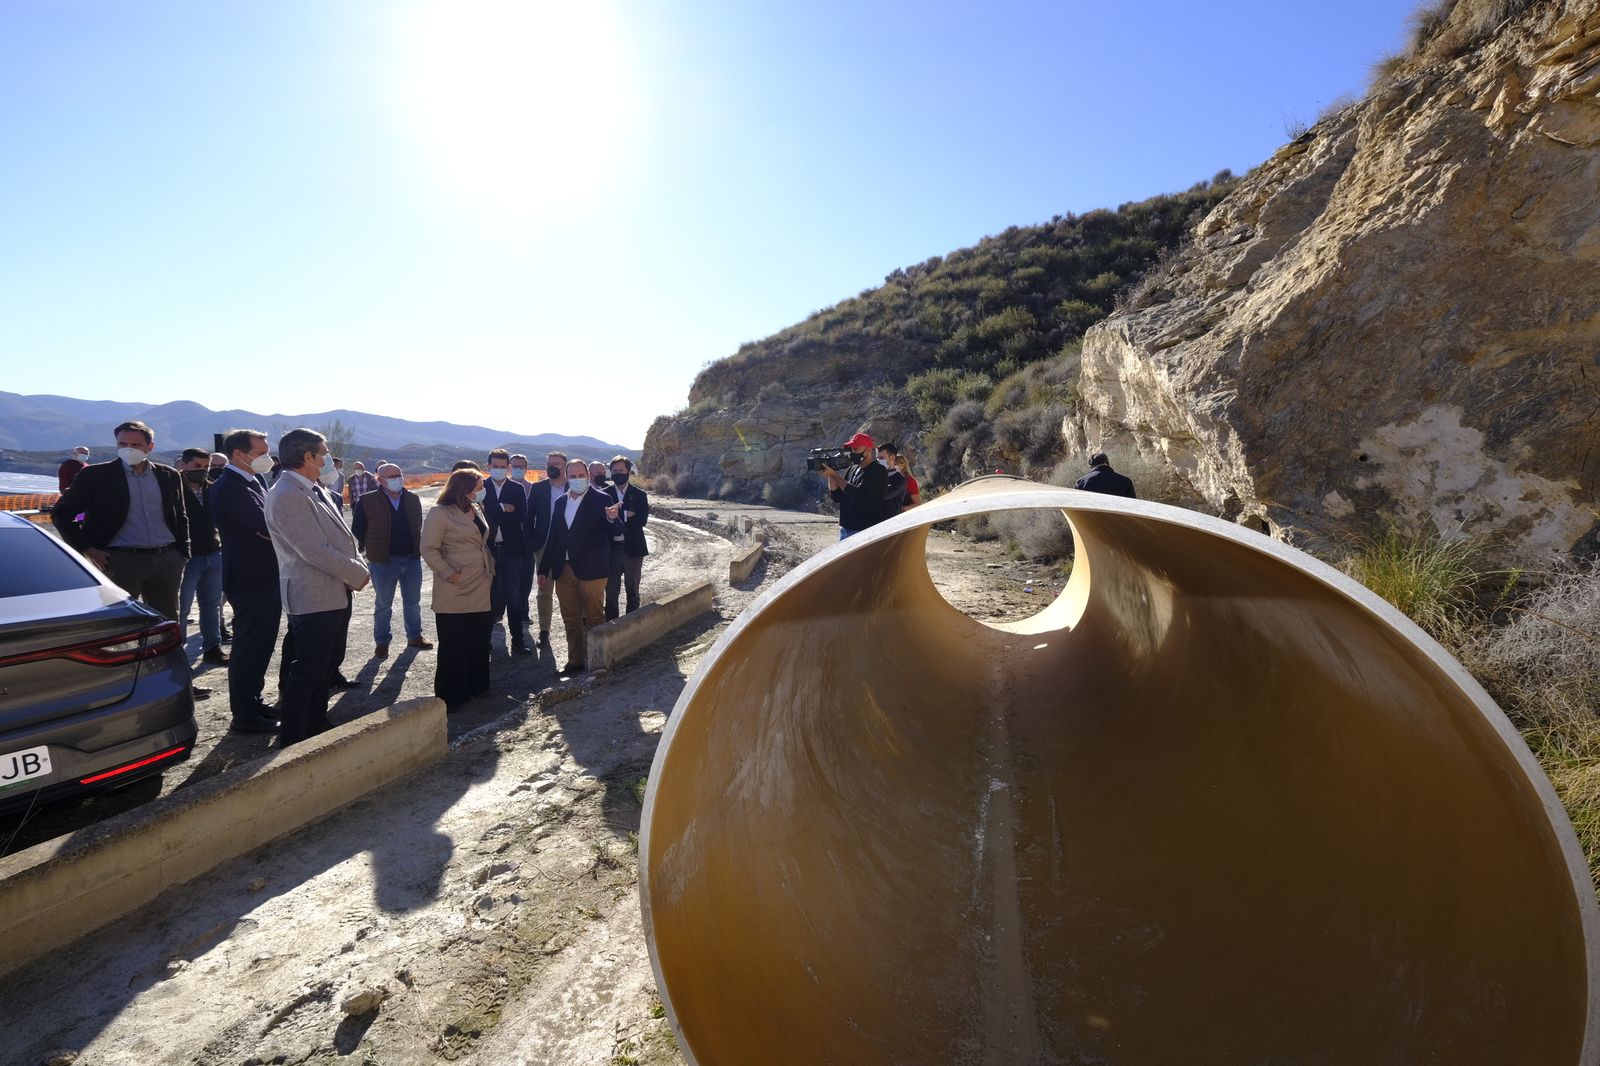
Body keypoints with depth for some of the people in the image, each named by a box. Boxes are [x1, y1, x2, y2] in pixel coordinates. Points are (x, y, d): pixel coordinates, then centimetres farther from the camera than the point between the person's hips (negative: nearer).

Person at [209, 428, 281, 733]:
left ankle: (253, 702, 31)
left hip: (266, 578, 9)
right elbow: (266, 526, -24)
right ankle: (244, 716, 10)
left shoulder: (255, 481, 12)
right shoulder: (229, 488, -17)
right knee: (249, 647, 0)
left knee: (261, 644, 18)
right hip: (250, 580, -9)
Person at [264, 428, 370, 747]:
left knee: (327, 665, 20)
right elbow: (315, 551, -23)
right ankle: (292, 742, 13)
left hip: (336, 593, 10)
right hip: (313, 598, -10)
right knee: (307, 673, 0)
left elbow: (340, 535, 16)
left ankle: (317, 727, 34)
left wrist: (357, 565, -1)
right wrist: (358, 575, -14)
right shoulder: (287, 495, -18)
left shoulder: (317, 490, 12)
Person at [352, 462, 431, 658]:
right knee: (383, 604, 9)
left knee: (413, 602, 14)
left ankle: (415, 637, 28)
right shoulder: (367, 501, -7)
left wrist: (418, 549, 8)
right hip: (383, 562, -4)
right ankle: (381, 642, 21)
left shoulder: (412, 499, 5)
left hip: (412, 559, 4)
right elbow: (357, 530, -1)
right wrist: (368, 551, -3)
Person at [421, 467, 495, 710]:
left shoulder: (476, 511, 13)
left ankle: (476, 686, 27)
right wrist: (449, 573, -16)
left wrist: (490, 569, 10)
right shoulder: (440, 513, -10)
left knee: (479, 641, 13)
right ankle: (450, 696, 14)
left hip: (480, 589, 7)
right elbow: (428, 549, -12)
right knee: (454, 644, 2)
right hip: (454, 591, -7)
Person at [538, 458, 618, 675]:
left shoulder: (601, 499, -6)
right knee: (571, 620, 13)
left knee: (594, 618, 4)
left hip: (591, 570, -5)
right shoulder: (561, 502, 11)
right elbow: (554, 537, 13)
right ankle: (575, 661, 25)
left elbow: (609, 535, -14)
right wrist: (544, 569, 12)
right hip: (564, 570, 5)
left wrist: (611, 519, -36)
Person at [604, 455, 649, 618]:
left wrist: (617, 517, -14)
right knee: (611, 591, 6)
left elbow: (642, 520, -12)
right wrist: (626, 515, -18)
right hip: (611, 548, 0)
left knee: (632, 591, 11)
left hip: (633, 548, 0)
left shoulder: (639, 495, 1)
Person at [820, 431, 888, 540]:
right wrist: (830, 476, -5)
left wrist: (835, 475, -15)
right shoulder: (852, 469, 13)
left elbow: (859, 495, -21)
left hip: (866, 532, -7)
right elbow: (837, 497, 11)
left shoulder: (878, 471, -9)